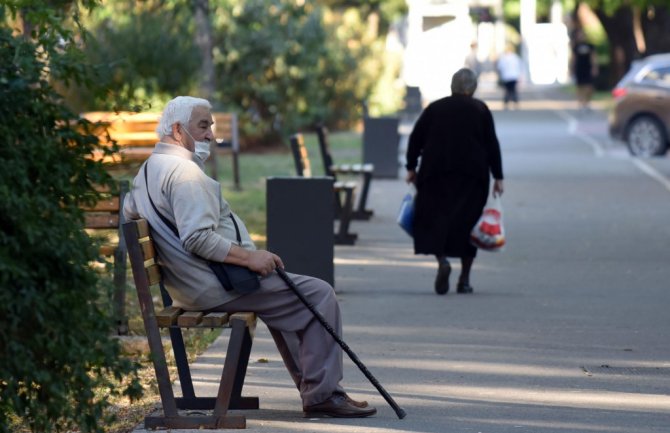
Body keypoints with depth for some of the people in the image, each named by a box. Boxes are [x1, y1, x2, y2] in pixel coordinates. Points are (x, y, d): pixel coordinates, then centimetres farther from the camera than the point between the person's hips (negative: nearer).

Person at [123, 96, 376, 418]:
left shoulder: (147, 171, 16)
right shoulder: (183, 171, -18)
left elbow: (128, 212, 33)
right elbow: (198, 238, -26)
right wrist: (249, 257, -21)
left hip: (188, 289, 11)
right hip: (216, 285, -11)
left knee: (286, 301, 31)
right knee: (319, 295, -9)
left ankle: (310, 385, 30)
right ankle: (322, 394, -8)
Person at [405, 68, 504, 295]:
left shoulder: (434, 108, 6)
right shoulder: (480, 110, 2)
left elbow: (415, 139, 6)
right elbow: (492, 145, 0)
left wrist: (411, 168, 14)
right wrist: (497, 177, 4)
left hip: (436, 173, 0)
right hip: (472, 176, 0)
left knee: (434, 219, 2)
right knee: (467, 222, 6)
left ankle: (442, 259, -25)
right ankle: (464, 279, 6)